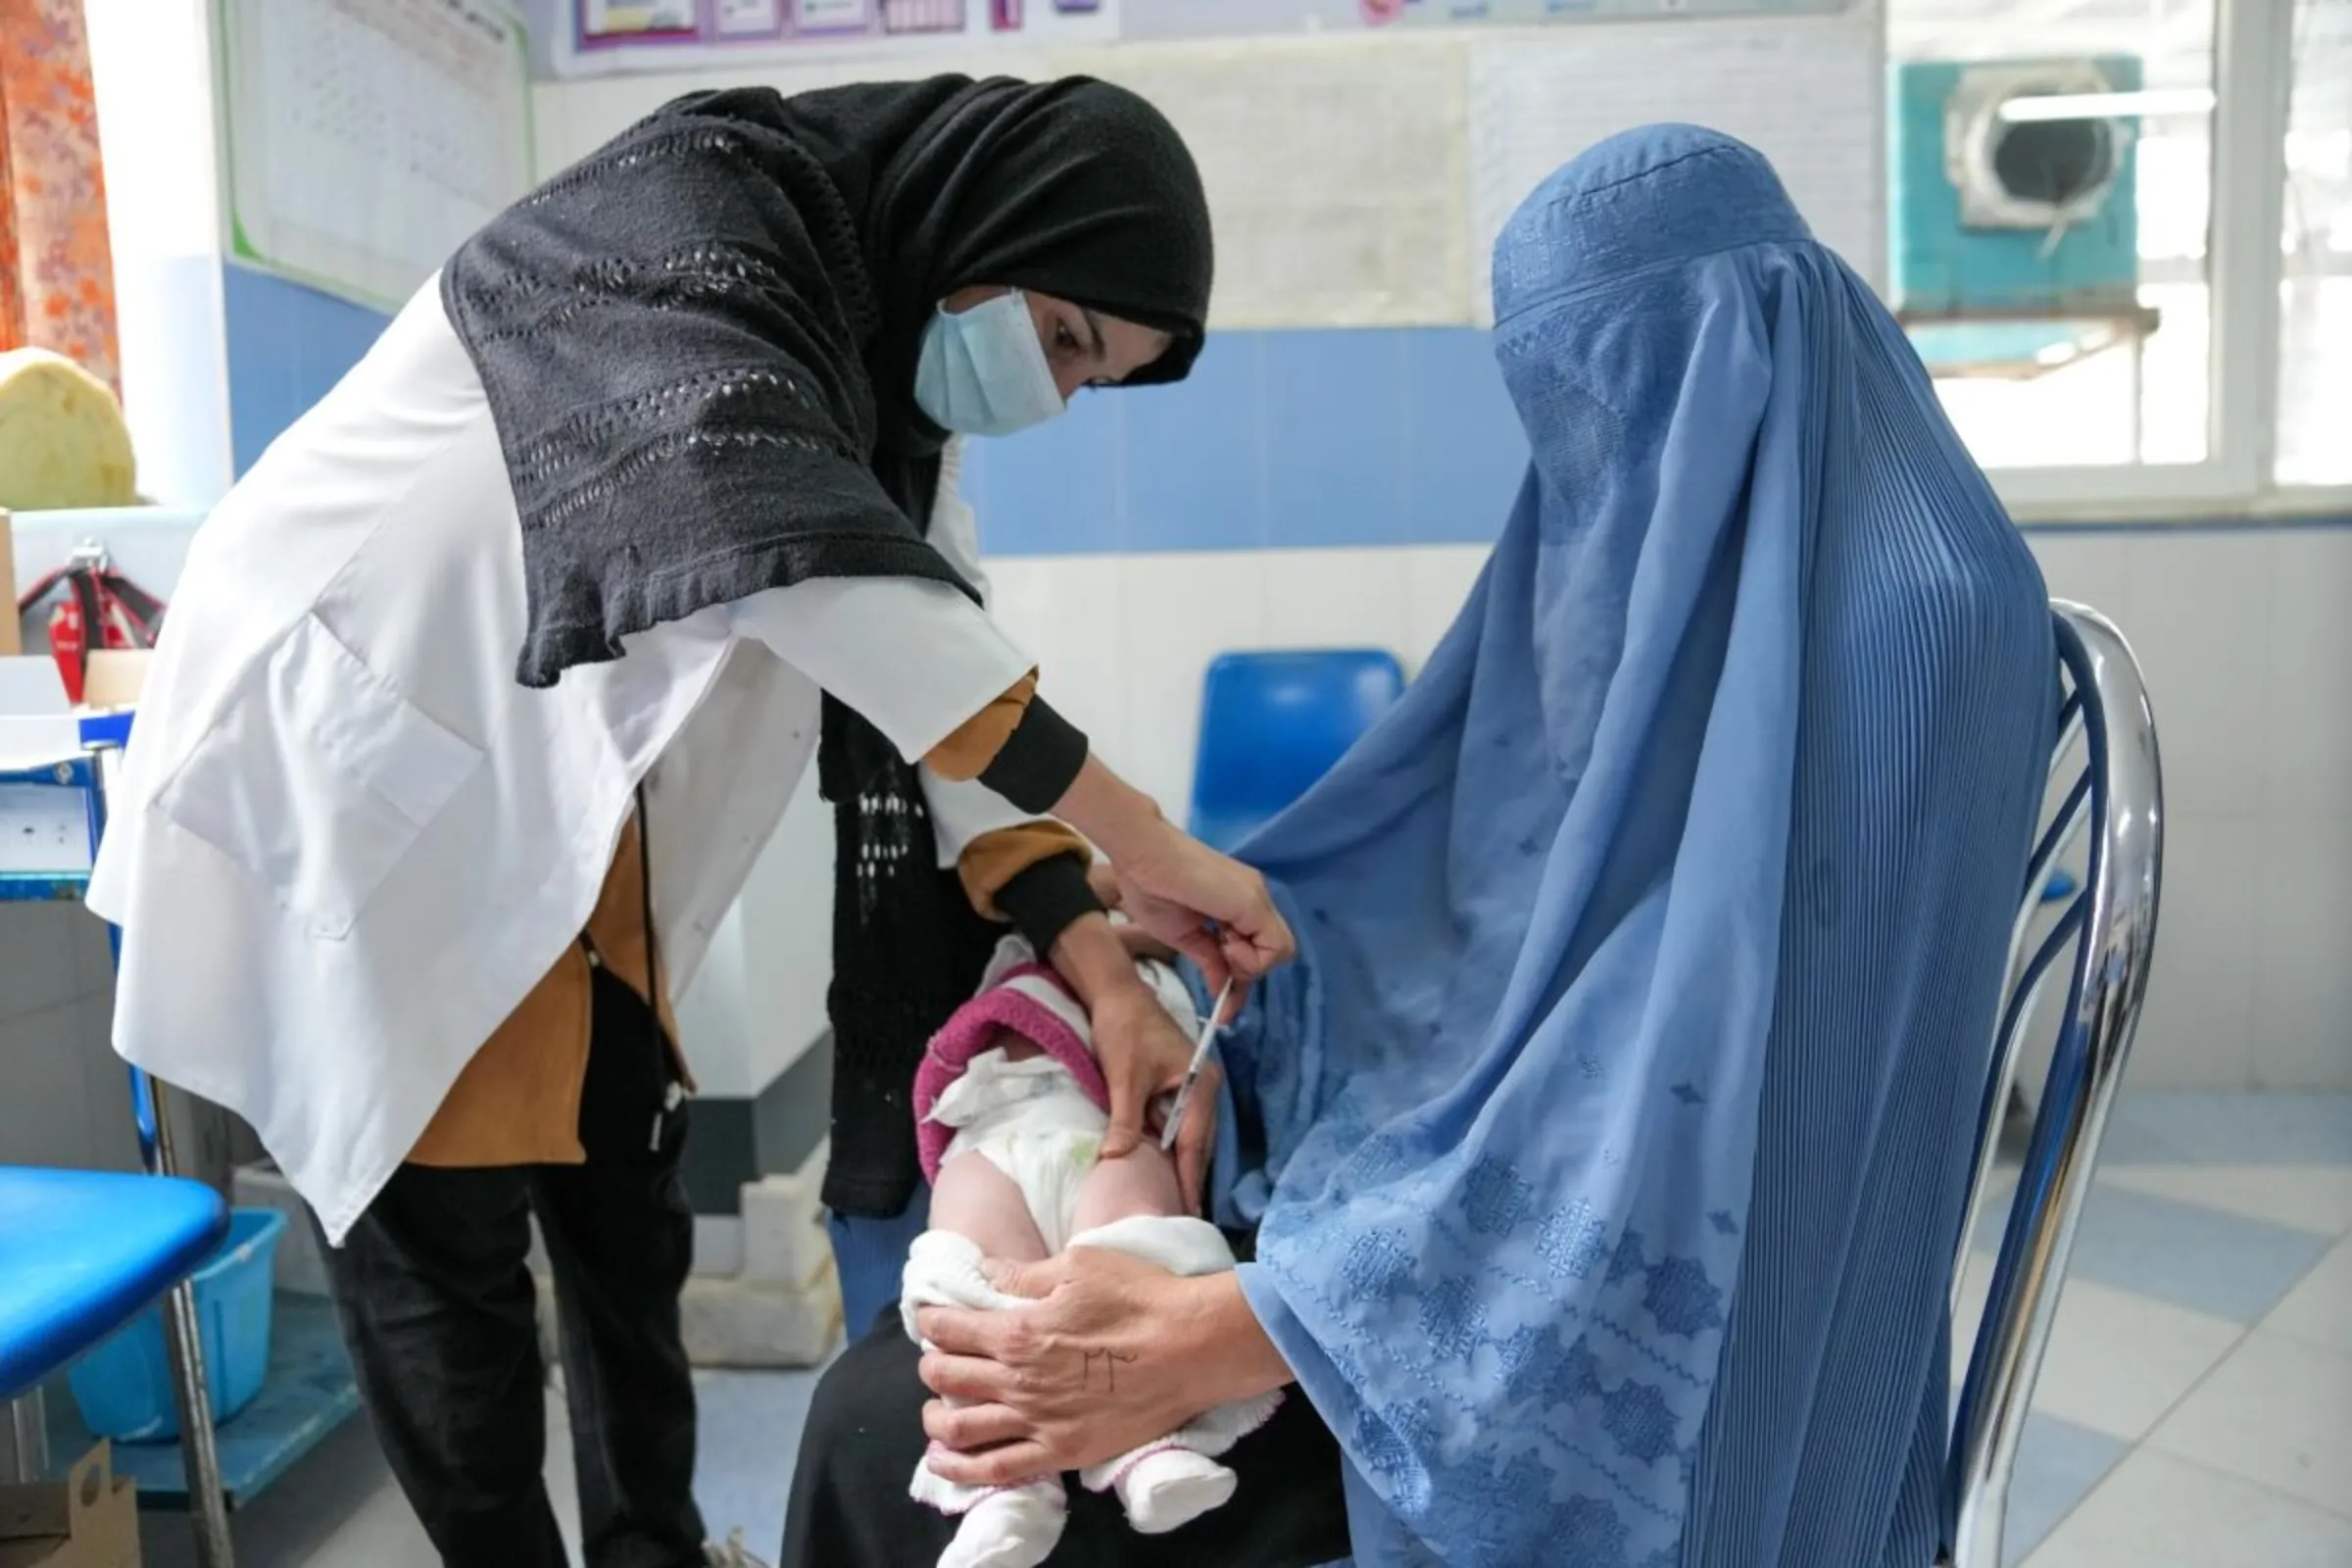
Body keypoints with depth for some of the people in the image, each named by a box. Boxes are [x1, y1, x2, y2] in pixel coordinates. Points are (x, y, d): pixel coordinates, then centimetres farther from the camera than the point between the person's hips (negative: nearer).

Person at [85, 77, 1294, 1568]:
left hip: (565, 800, 8)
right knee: (444, 1240, 0)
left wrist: (1099, 967, -16)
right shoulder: (689, 210, -23)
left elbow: (932, 660, -4)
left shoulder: (889, 363, 1)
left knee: (628, 1206, 12)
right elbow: (780, 538, -39)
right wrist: (1143, 843, -38)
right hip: (350, 760, -7)